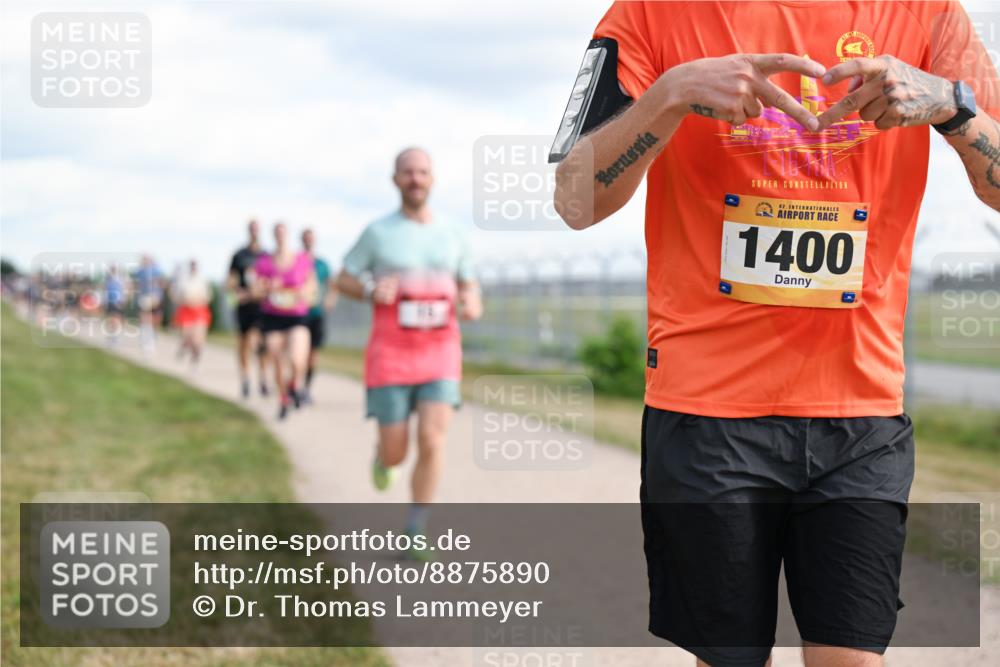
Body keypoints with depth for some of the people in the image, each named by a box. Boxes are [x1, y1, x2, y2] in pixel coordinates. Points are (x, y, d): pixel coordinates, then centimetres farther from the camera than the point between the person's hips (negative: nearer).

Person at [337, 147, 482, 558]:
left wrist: (474, 304, -6)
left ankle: (415, 534, 0)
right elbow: (343, 281, 5)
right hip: (391, 356, -2)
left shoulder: (451, 235, 7)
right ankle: (384, 455, 42)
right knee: (396, 454, 1)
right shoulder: (377, 232, -2)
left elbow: (468, 285, 19)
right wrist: (372, 290, -18)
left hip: (440, 355, 2)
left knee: (433, 442, -15)